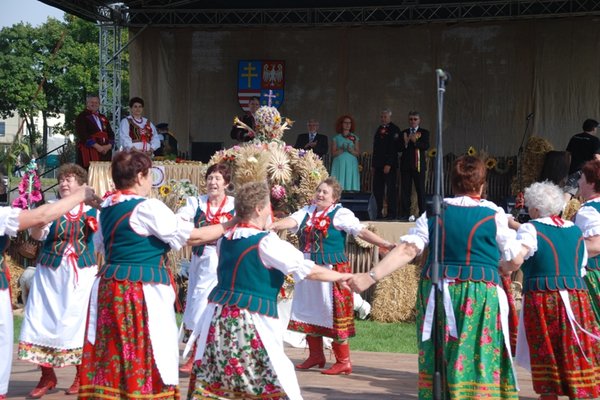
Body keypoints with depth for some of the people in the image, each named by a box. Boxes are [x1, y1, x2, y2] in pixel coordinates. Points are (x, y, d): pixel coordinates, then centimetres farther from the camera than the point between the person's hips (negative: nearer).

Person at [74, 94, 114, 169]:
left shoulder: (103, 118, 22)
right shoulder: (82, 117, 4)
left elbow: (111, 134, 16)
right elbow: (82, 135, -8)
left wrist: (108, 146, -4)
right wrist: (97, 146, -15)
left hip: (105, 152, 5)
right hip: (89, 154, -5)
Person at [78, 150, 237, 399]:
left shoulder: (107, 207, 10)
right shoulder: (148, 208, -13)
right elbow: (193, 236, -8)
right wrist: (227, 226, 5)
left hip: (109, 289, 8)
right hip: (142, 292, -8)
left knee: (111, 359, 10)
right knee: (146, 358, -1)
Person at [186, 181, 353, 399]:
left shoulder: (225, 240, 9)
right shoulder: (267, 243, -11)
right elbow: (310, 270, -8)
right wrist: (341, 277, 5)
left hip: (219, 318, 7)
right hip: (250, 324, -7)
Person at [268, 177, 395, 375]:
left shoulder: (341, 214, -5)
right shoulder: (308, 212, 10)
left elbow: (362, 232, -11)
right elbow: (292, 221, -5)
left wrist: (386, 244, -21)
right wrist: (273, 225, -24)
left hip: (332, 270, -6)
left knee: (334, 314, -5)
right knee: (310, 312, 12)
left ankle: (343, 361, 4)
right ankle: (316, 355, 26)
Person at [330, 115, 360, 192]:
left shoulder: (355, 138, 11)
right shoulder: (336, 138, 8)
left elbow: (357, 153, 5)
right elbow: (333, 153, 1)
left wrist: (350, 150, -14)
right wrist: (342, 149, -14)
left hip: (351, 165, 1)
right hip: (339, 165, -1)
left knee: (350, 184, -6)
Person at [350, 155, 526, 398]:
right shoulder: (494, 215, -2)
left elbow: (406, 250, -5)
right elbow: (515, 259, 3)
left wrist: (371, 277, -7)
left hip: (437, 293, 4)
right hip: (480, 296, -4)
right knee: (479, 364, -1)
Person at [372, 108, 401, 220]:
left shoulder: (394, 129, -4)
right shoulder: (379, 129, 18)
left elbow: (394, 148, -12)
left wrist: (389, 164, -18)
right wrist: (373, 165, 14)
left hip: (390, 165, -7)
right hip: (378, 165, 7)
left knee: (391, 189, -5)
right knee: (377, 189, 2)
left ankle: (392, 213, -3)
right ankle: (379, 213, 5)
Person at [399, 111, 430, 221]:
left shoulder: (424, 133, 6)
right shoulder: (404, 133, 12)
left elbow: (426, 146, -10)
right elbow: (399, 148, 3)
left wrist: (415, 142, -23)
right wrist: (405, 143, -15)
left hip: (418, 164, -2)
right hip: (406, 164, 2)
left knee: (420, 190, 0)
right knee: (405, 190, 1)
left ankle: (422, 213, 3)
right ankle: (405, 214, 3)